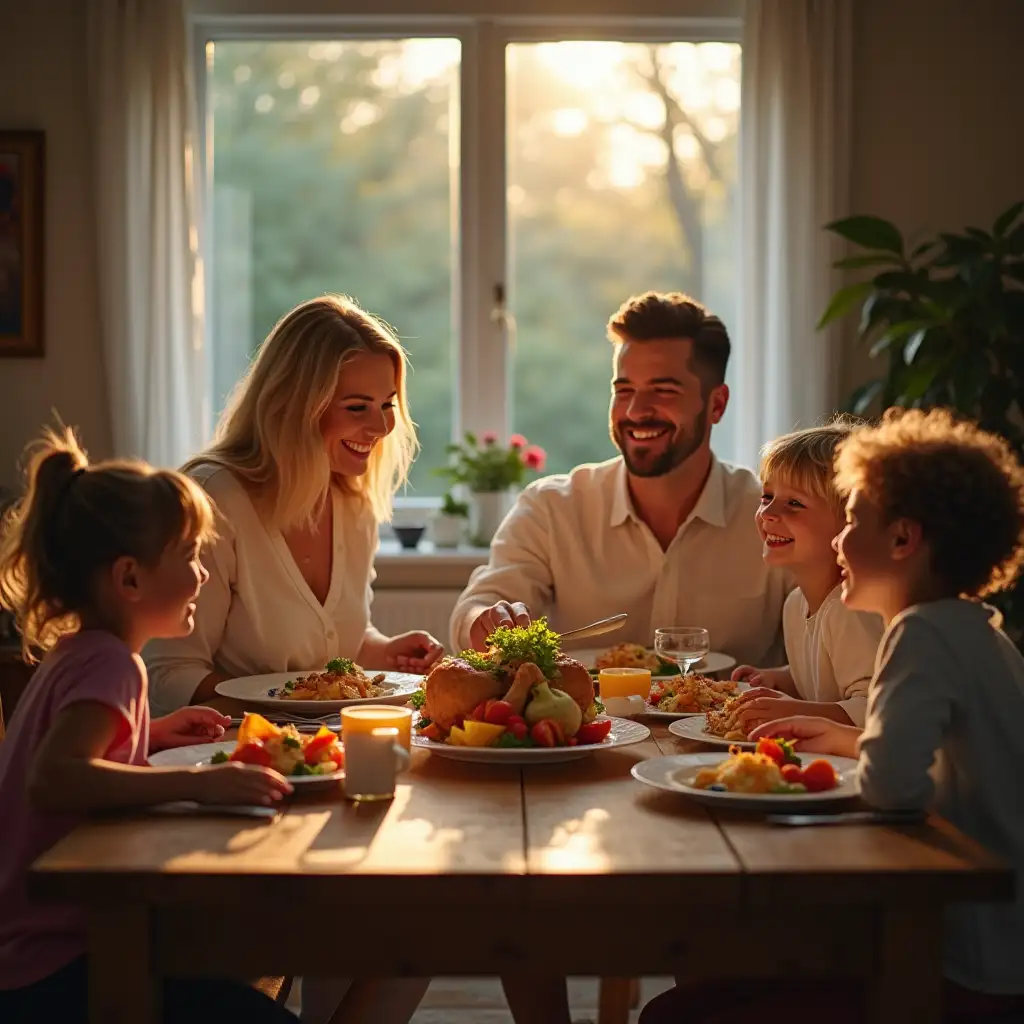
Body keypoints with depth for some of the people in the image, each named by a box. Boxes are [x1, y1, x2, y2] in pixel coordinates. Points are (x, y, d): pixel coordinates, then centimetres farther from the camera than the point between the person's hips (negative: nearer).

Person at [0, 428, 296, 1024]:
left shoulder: (80, 653, 13)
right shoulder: (109, 662, -17)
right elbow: (52, 781, -34)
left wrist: (148, 736, 17)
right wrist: (195, 783, -40)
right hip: (53, 971, -10)